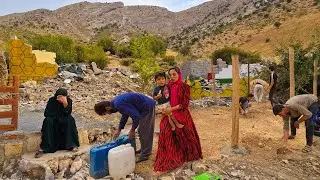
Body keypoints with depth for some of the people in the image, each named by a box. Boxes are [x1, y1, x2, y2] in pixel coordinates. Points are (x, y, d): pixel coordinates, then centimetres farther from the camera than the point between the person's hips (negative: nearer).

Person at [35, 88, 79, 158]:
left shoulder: (69, 101, -10)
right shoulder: (52, 100, -12)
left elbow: (68, 113, -20)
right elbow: (46, 113, -14)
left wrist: (65, 103, -34)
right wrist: (58, 115, -15)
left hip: (64, 121, 1)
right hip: (53, 121, -1)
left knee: (70, 119, -28)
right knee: (48, 120, -31)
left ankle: (72, 144, -25)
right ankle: (43, 148, -32)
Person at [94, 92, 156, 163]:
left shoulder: (119, 104, -24)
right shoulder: (115, 102, 8)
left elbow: (136, 116, -25)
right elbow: (125, 115, 21)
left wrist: (132, 130, -10)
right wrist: (119, 130, 23)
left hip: (147, 107, -10)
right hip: (148, 106, 10)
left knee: (144, 132, -1)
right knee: (142, 131, 20)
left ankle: (144, 155, 11)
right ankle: (144, 150, 34)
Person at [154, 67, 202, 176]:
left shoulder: (184, 87, -9)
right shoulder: (169, 85, 7)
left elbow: (184, 104, -12)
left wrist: (171, 109, -17)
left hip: (181, 115, -4)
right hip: (170, 115, 4)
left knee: (183, 137, 9)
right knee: (167, 136, -3)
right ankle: (164, 166, 6)